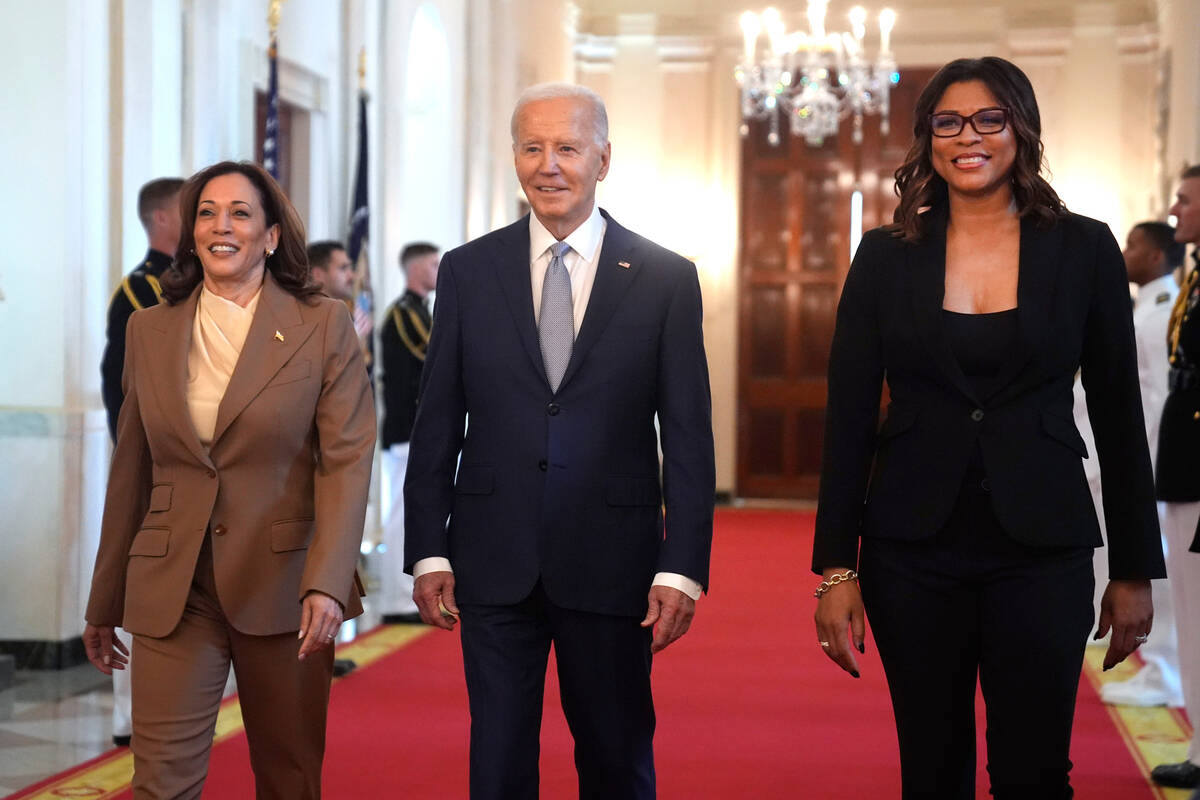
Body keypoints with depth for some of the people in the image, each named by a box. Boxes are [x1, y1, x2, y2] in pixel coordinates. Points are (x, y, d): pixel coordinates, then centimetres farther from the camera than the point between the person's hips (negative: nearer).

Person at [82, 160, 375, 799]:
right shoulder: (149, 330, 9)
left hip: (283, 584, -2)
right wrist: (104, 603, 16)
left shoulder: (323, 326, -1)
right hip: (172, 593, 2)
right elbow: (131, 473, 14)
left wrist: (327, 583, -21)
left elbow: (347, 459, -8)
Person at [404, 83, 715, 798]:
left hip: (610, 564, -1)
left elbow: (689, 437, -1)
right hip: (494, 564, 1)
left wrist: (682, 570, -8)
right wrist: (428, 552, 0)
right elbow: (436, 425, 6)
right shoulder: (468, 271, 5)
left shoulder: (666, 278, 0)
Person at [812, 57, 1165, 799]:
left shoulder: (1084, 249, 1)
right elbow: (849, 418, 2)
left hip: (1041, 545, -1)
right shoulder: (887, 256, 2)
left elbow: (1119, 417, 4)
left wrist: (1135, 570, 3)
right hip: (913, 545, 1)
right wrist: (836, 569, -3)